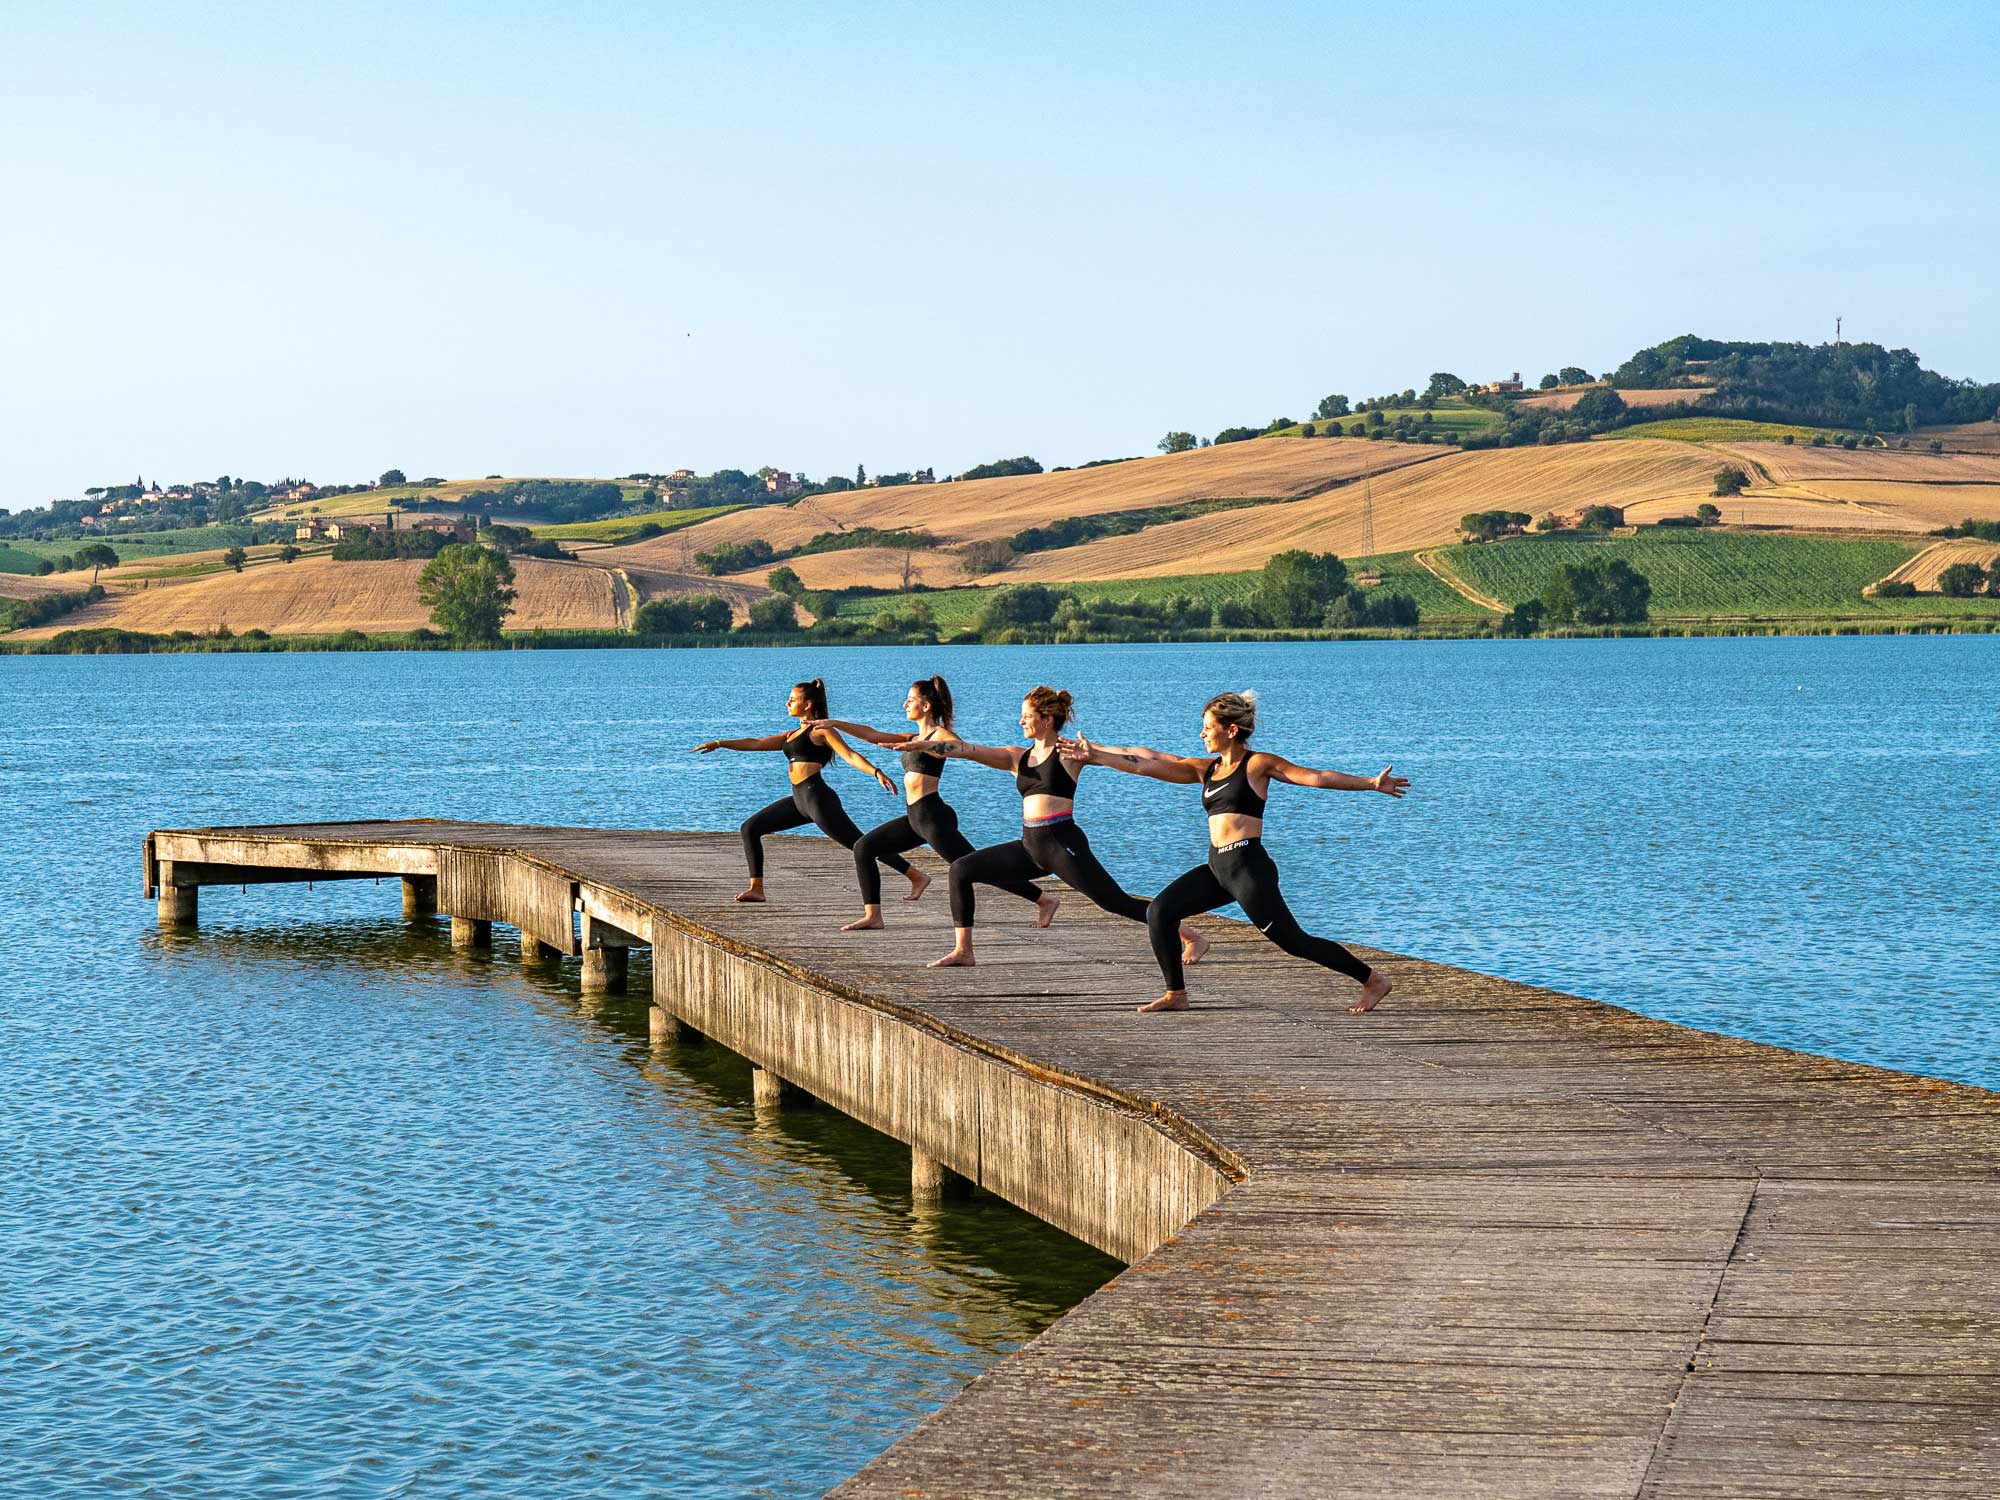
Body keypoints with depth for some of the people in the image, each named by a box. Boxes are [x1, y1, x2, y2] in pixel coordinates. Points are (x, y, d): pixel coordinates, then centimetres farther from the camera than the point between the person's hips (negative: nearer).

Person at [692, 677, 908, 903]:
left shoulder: (821, 730, -1)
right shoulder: (792, 735, 24)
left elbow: (850, 755, -12)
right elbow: (757, 743, 24)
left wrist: (876, 773, -26)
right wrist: (720, 744, 20)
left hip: (817, 797, -9)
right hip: (799, 800, 9)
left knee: (858, 844, -11)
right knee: (750, 828, 7)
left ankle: (917, 877, -7)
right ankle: (756, 889, 5)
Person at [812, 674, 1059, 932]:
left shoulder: (939, 735, -7)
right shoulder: (914, 738, 20)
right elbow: (873, 735, 21)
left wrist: (920, 746, -46)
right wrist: (834, 724, 17)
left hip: (933, 816, -9)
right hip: (915, 817, 9)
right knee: (864, 848, 7)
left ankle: (1045, 899, -3)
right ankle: (872, 916, 5)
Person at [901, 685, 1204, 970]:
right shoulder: (1017, 757, 13)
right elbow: (966, 749, 6)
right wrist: (921, 744, -2)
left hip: (1062, 843, -7)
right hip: (1030, 845, 7)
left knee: (1117, 903, -9)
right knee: (960, 870, 2)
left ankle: (1192, 937, 2)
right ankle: (962, 951, 6)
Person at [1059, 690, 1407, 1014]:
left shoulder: (1258, 764, -3)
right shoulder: (1205, 768, 14)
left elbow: (1316, 776, -5)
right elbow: (1145, 764, 13)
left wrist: (1371, 783, -9)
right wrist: (1094, 756, 9)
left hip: (1249, 867, -7)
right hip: (1217, 867, 7)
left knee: (1294, 941, -7)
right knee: (1160, 911, -5)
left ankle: (1373, 980, 6)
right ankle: (1176, 994, 4)